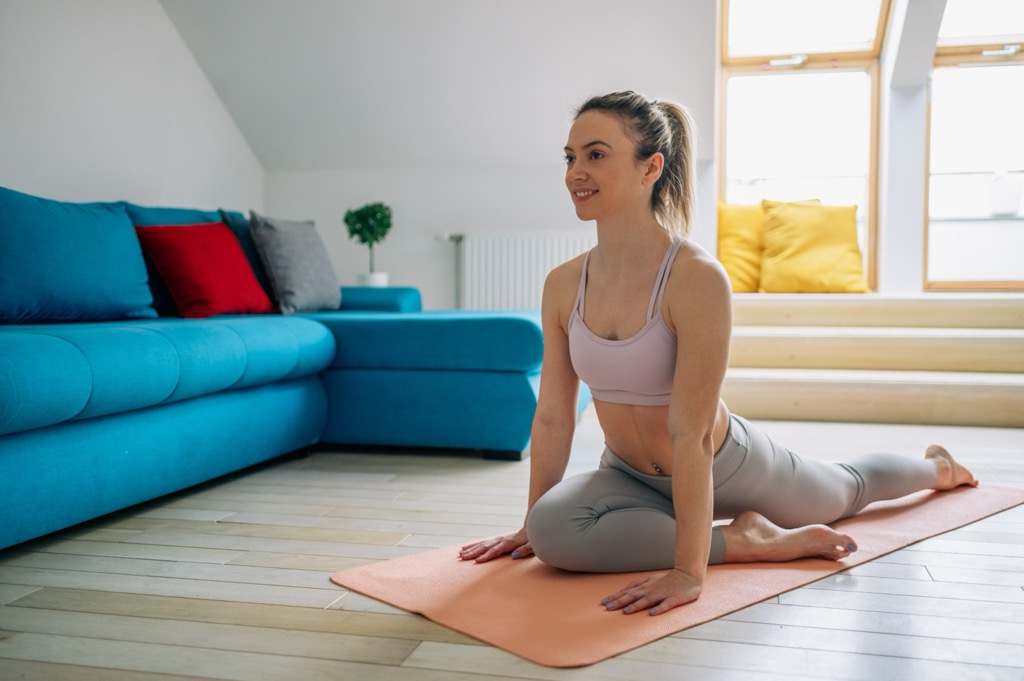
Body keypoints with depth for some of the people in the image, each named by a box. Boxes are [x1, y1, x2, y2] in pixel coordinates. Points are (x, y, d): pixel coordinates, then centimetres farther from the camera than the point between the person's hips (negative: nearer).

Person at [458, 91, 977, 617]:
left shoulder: (698, 278, -32)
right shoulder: (562, 285, -15)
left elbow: (691, 433, -35)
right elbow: (552, 415, -7)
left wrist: (689, 572, -35)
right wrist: (531, 523, -1)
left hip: (725, 468, -4)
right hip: (629, 474, 4)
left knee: (847, 489, 21)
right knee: (551, 529, -25)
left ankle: (933, 466, 57)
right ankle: (753, 541, -2)